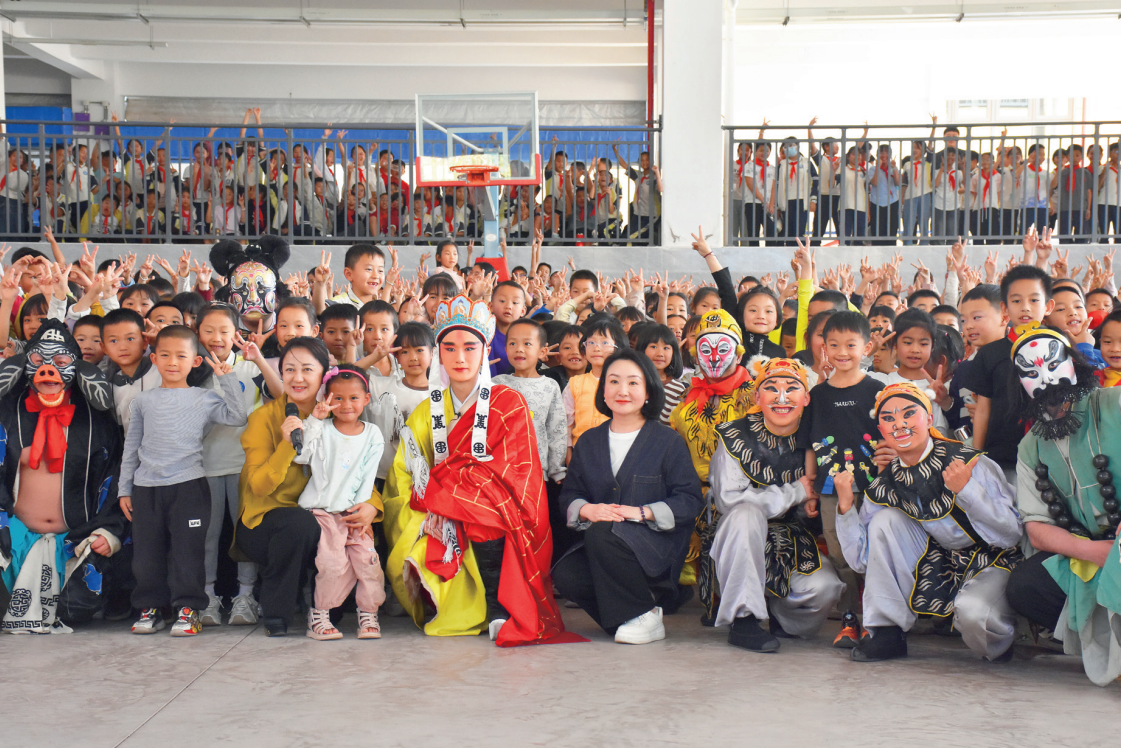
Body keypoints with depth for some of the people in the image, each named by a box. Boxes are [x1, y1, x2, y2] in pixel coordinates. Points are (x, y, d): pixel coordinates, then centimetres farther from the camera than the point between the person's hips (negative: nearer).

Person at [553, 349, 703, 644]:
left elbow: (690, 501, -3)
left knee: (602, 532, -34)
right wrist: (587, 509, -11)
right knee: (565, 575, -27)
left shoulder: (668, 442, 3)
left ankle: (645, 614, -16)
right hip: (599, 543, 4)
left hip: (657, 546, -4)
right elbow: (569, 495, 13)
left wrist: (643, 512, -18)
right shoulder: (589, 442, 15)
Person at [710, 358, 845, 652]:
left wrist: (808, 507, -11)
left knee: (825, 587, -26)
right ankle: (743, 619, -25)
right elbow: (729, 498, -22)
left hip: (796, 543, 3)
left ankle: (777, 612, 11)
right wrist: (795, 493, -18)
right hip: (743, 548, -3)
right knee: (747, 513, -34)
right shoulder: (735, 436, -10)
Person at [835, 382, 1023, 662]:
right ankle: (886, 632, -6)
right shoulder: (884, 486, -4)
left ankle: (999, 640, 3)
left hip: (990, 564, -5)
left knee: (972, 611, -37)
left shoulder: (969, 464, -17)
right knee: (884, 520, -14)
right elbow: (862, 559, 0)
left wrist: (967, 490, -33)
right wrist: (845, 507, -12)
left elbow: (1011, 535, -21)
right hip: (938, 571, 5)